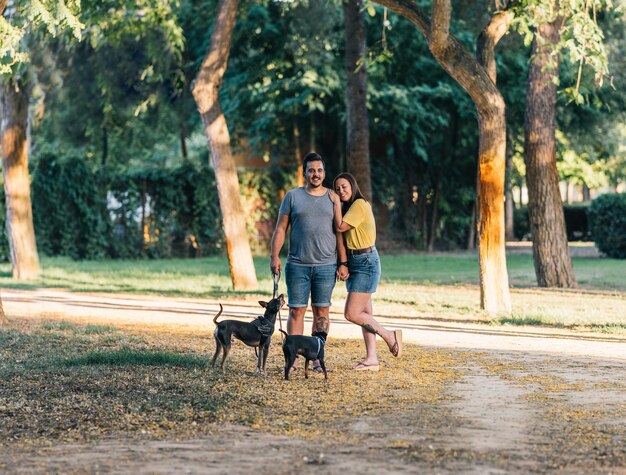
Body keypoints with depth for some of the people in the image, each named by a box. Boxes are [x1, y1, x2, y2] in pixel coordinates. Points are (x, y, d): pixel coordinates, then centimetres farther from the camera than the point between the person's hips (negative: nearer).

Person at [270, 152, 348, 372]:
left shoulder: (333, 198, 8)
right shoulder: (293, 196, 5)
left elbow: (339, 232, 7)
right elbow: (280, 229, 4)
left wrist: (343, 263, 1)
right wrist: (274, 256, -5)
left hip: (326, 265, 1)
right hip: (297, 265, -1)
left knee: (321, 312, 3)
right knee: (296, 310, 1)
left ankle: (317, 358, 8)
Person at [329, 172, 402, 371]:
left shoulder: (360, 204, -14)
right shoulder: (349, 206, 16)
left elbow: (340, 226, -20)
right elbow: (342, 231, 12)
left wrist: (336, 203, -11)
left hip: (366, 262, -10)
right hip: (354, 262, 10)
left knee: (351, 313, -12)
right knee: (364, 313, 8)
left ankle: (389, 335, 1)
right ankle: (372, 359, 10)